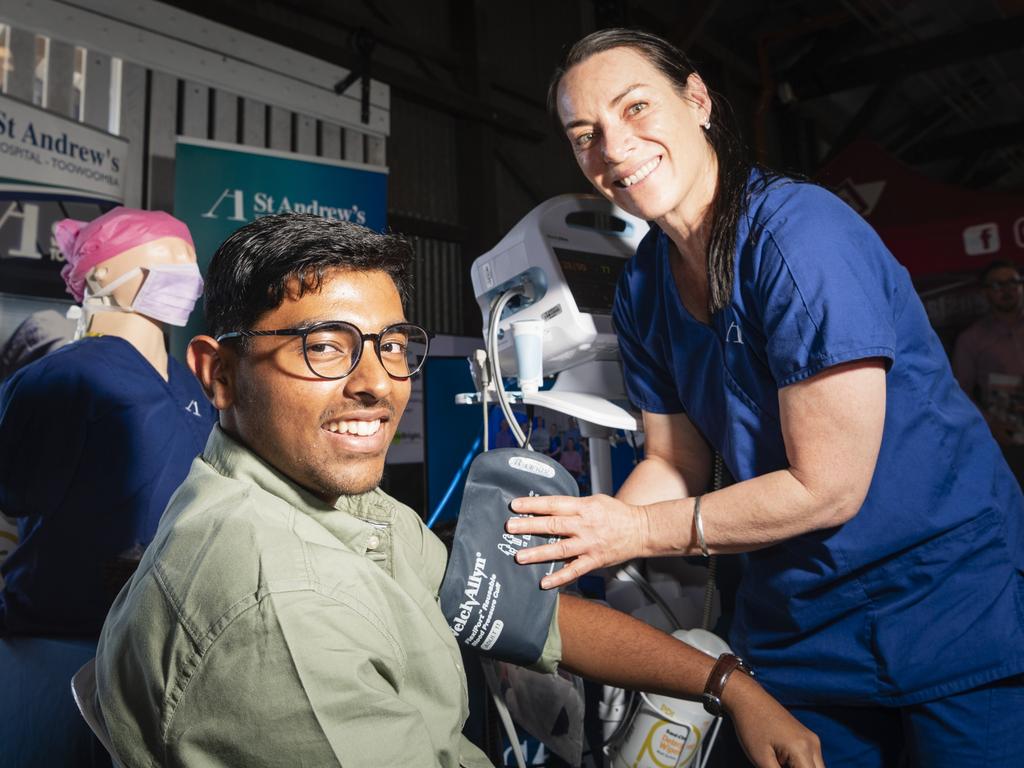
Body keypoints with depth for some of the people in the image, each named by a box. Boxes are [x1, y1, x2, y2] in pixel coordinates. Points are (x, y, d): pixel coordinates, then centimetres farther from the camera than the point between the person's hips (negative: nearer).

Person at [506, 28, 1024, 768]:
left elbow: (826, 489, -24)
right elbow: (679, 462, 2)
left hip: (954, 603, -5)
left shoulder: (798, 231, -24)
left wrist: (637, 530, -18)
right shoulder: (643, 286, -3)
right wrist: (571, 540, -11)